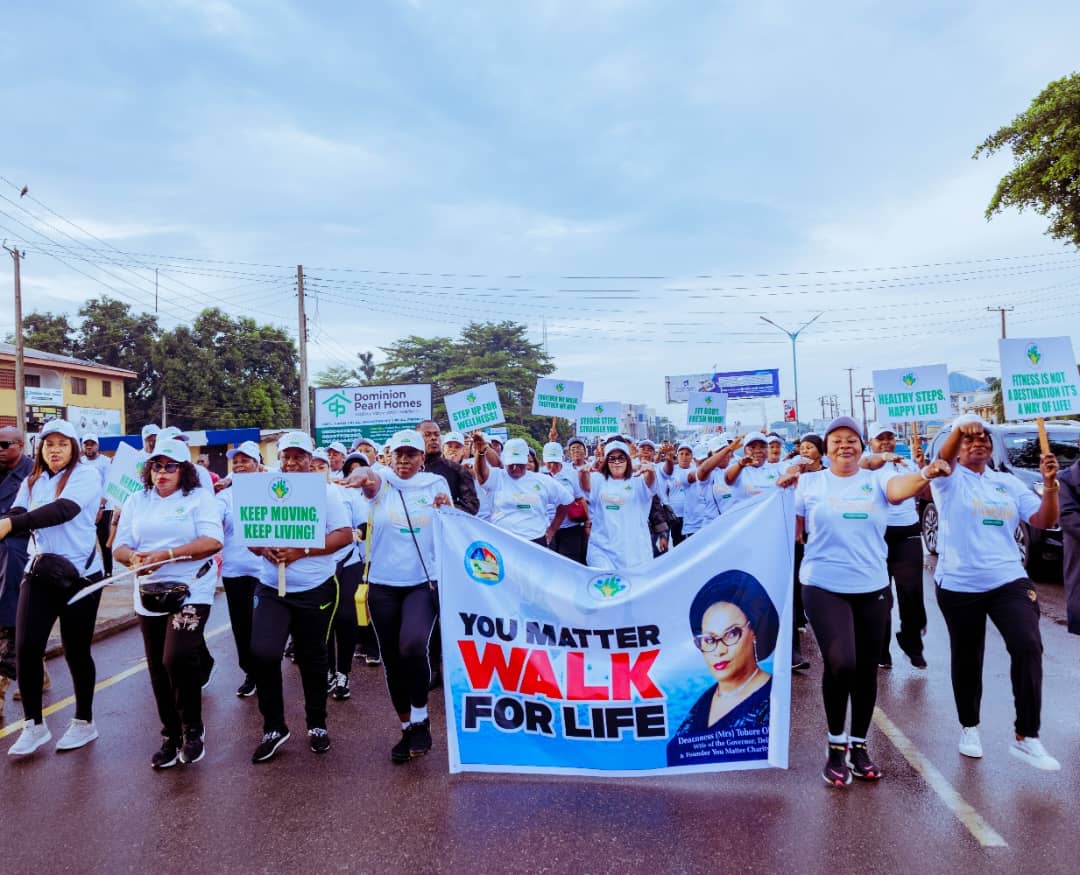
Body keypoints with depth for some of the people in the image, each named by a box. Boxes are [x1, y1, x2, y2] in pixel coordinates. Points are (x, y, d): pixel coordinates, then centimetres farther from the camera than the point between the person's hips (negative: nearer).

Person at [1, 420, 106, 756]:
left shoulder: (86, 475, -7)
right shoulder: (32, 482, 10)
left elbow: (63, 510, -23)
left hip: (80, 574, -4)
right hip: (40, 572, 5)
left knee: (76, 652, 6)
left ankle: (84, 722, 25)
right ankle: (33, 725, 18)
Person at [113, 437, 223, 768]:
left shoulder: (200, 496, -4)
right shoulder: (136, 501, 10)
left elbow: (213, 541, -15)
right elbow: (119, 546, 6)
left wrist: (166, 555, -22)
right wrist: (134, 557, -17)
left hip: (191, 593, -5)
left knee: (178, 659, -19)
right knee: (158, 670, 11)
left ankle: (193, 730, 5)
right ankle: (171, 735, 28)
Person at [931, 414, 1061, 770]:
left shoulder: (1008, 483, 10)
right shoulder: (949, 479, -2)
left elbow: (1044, 521, 2)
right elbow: (943, 459, -25)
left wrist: (1050, 483, -14)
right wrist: (959, 429, -46)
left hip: (1009, 581, 2)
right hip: (959, 585, -2)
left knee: (1028, 647, -17)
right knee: (967, 659, 10)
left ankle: (1025, 737, -6)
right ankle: (969, 727, 31)